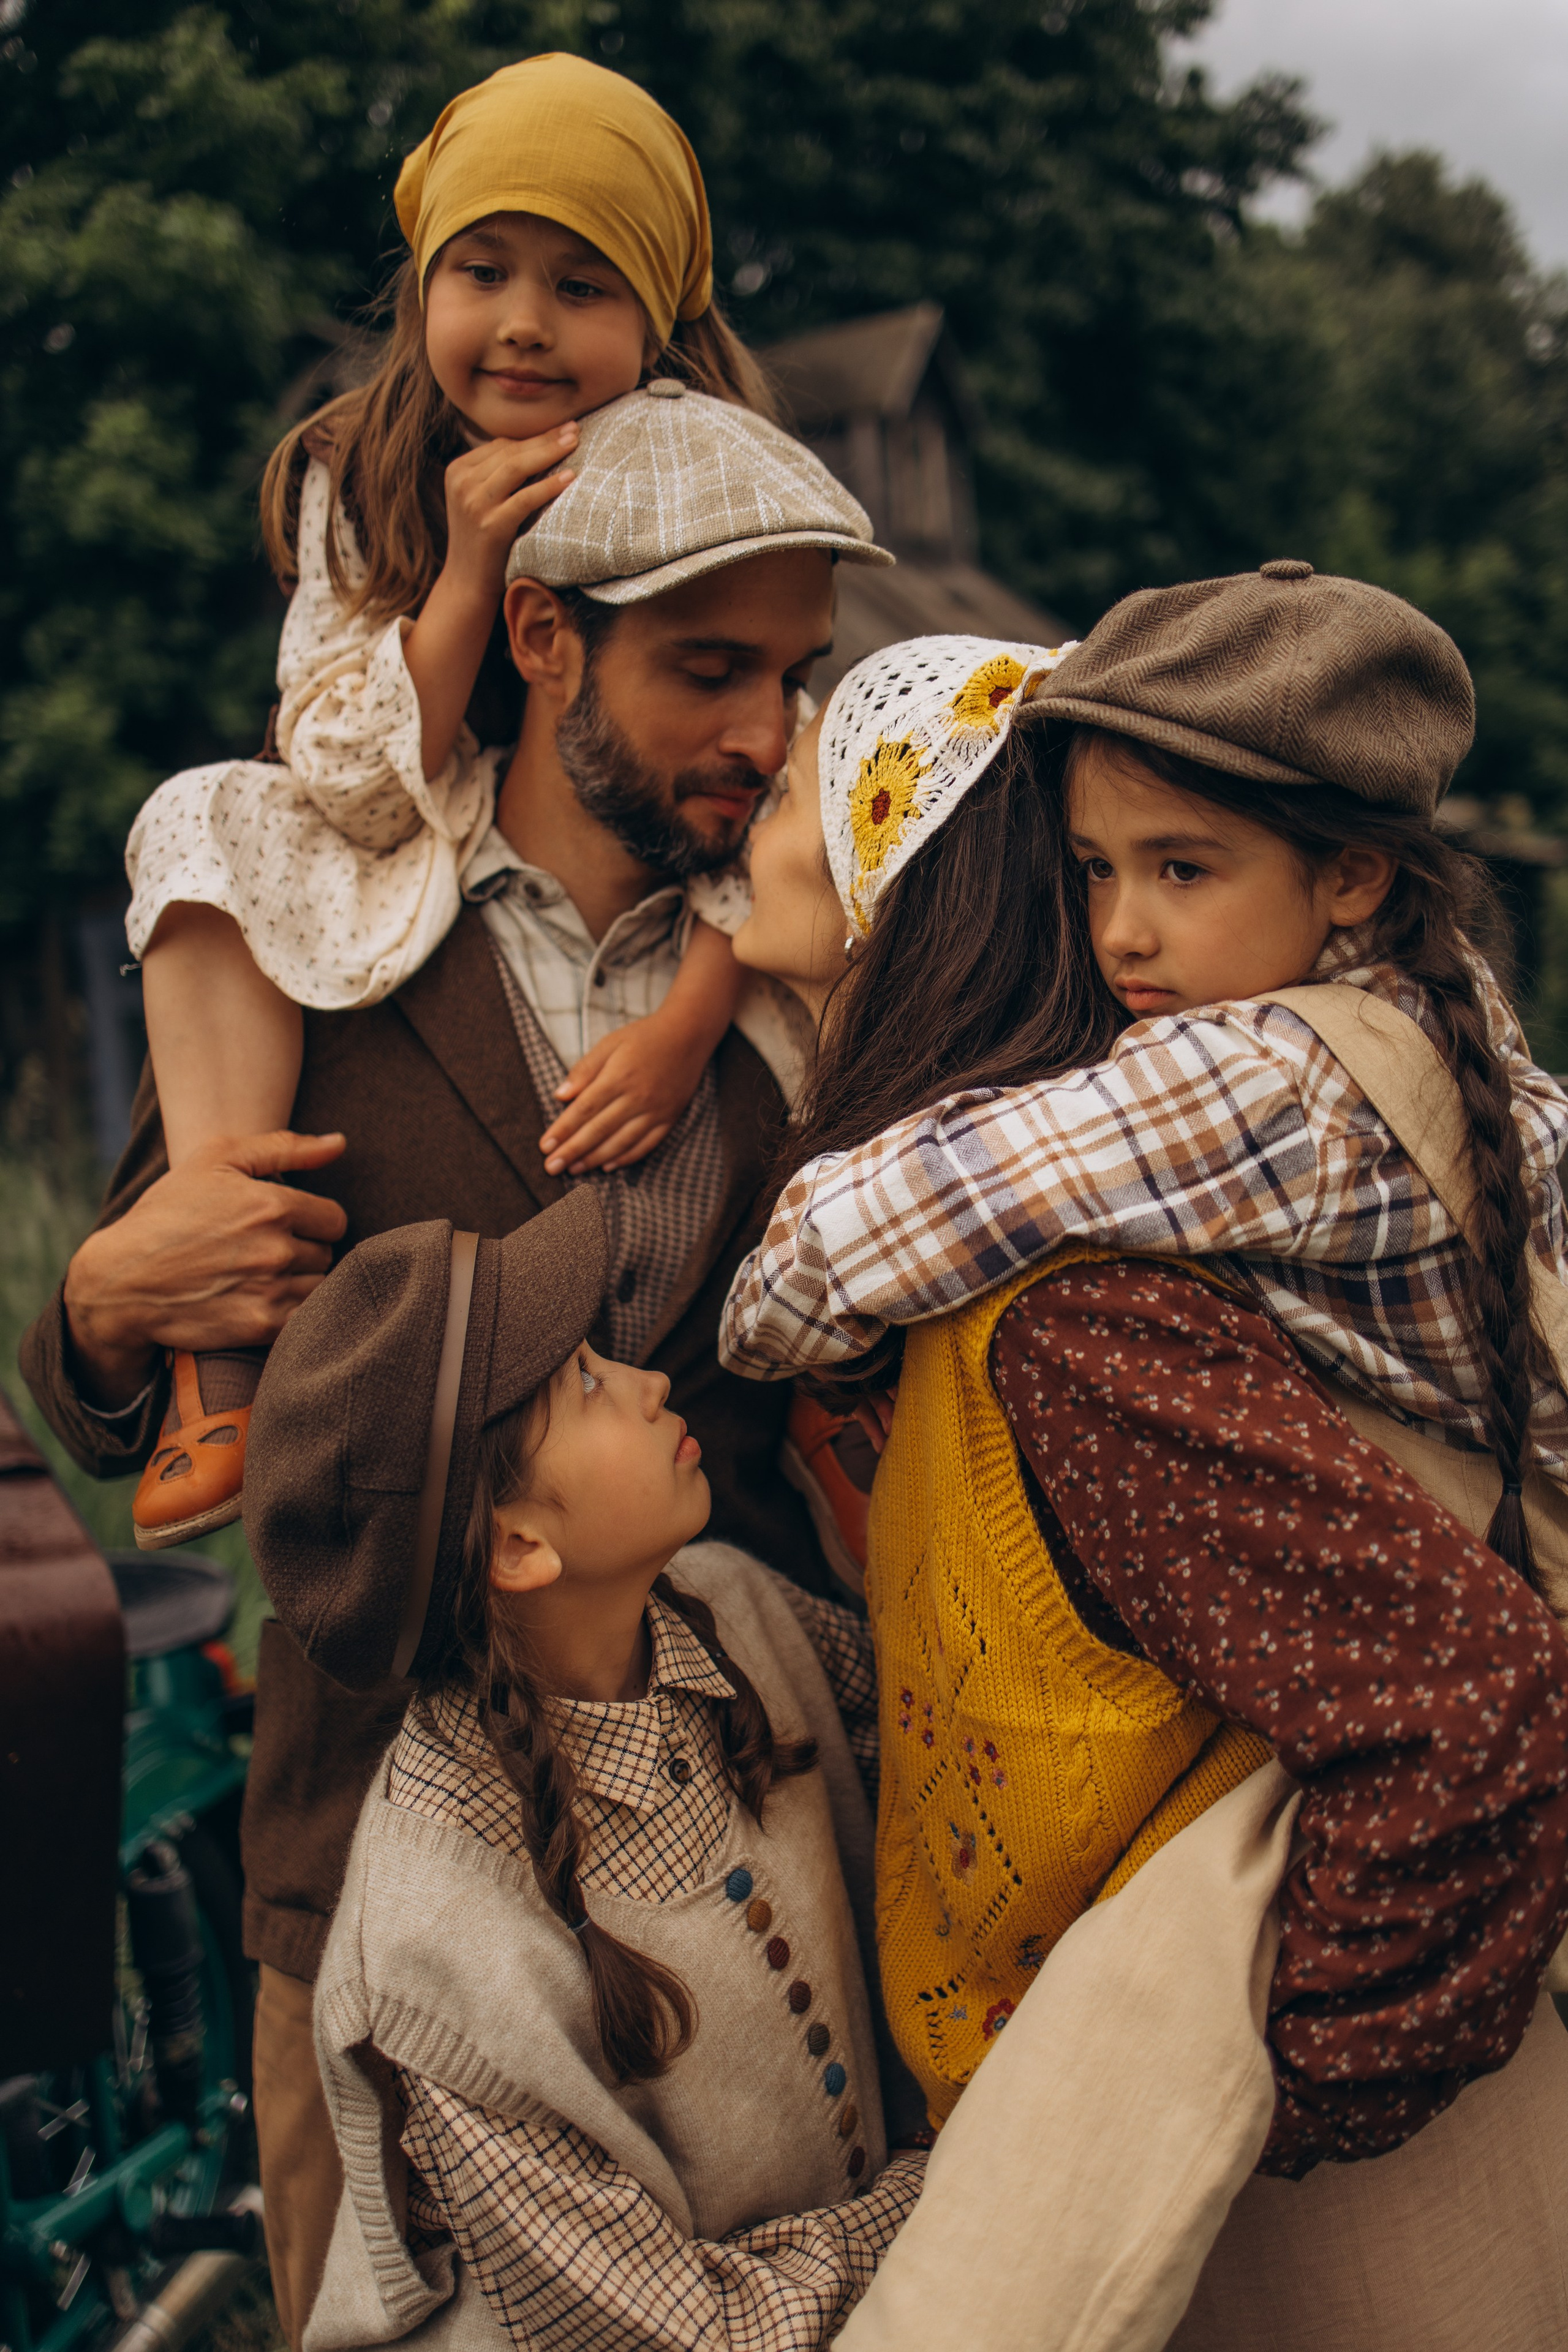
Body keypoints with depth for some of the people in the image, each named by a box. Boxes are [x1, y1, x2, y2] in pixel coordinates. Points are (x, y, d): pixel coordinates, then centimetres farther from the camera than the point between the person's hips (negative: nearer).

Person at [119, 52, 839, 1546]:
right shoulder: (358, 486, -7)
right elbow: (354, 788, -14)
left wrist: (683, 1031, -29)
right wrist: (471, 565, -25)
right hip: (431, 892, 1)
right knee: (208, 822, -19)